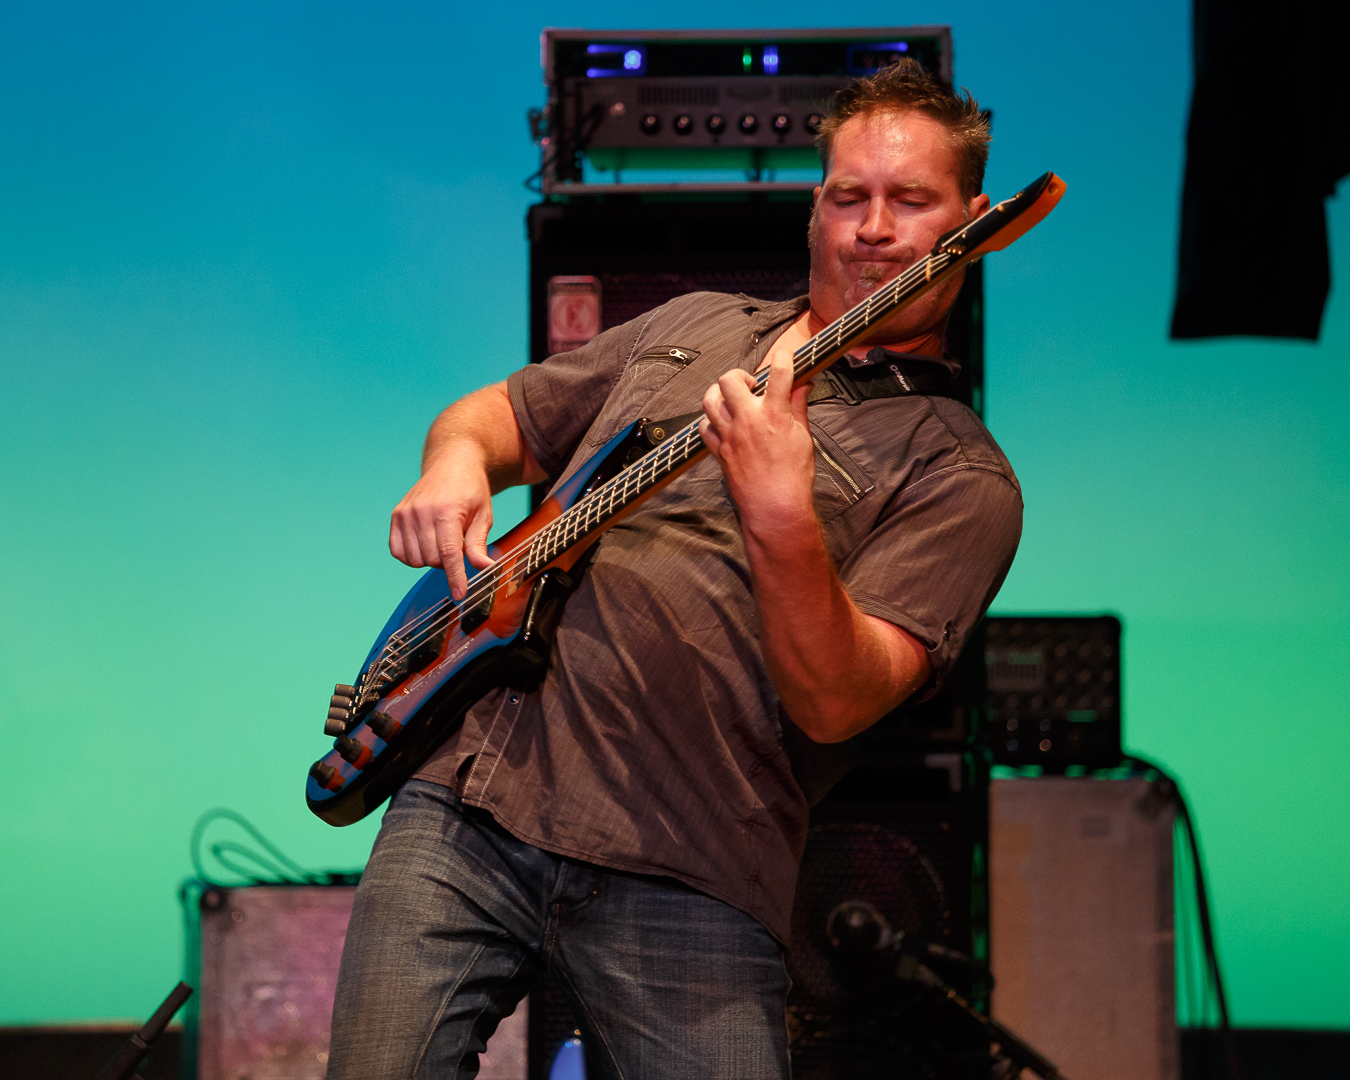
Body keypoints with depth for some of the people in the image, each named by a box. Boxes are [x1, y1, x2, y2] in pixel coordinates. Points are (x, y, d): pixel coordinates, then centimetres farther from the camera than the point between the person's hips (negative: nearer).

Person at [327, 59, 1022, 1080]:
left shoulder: (959, 477, 1)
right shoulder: (695, 325, 18)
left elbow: (836, 704, -13)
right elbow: (501, 413, 28)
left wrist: (781, 522, -29)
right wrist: (456, 457, 4)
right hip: (468, 795, 3)